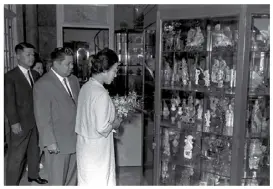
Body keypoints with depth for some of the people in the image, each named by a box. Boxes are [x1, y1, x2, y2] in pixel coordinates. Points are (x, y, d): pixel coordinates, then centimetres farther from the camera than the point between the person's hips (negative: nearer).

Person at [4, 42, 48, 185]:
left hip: (36, 121, 6)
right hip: (21, 123, -6)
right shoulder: (10, 76, -10)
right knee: (16, 156, 3)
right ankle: (11, 183, 17)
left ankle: (33, 175, 36)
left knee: (34, 150, 18)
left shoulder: (35, 74, 8)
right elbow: (9, 102, -12)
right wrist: (14, 122, -15)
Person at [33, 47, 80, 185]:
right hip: (57, 143, -6)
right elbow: (42, 117, -14)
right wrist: (50, 142, -16)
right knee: (57, 181, 10)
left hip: (75, 140, 6)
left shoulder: (73, 80, 8)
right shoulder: (42, 85, -13)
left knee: (73, 179, 19)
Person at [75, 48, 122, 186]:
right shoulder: (101, 93, -23)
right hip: (97, 150, -8)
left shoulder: (86, 87, 1)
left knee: (87, 182, 19)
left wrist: (110, 121, 10)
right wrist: (114, 124, -6)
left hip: (85, 145, 8)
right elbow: (102, 128, -24)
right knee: (99, 183, 9)